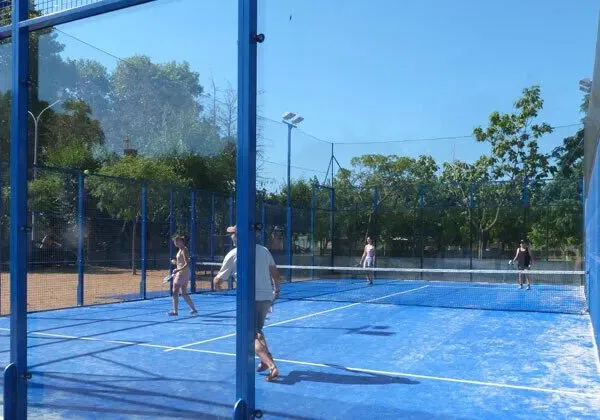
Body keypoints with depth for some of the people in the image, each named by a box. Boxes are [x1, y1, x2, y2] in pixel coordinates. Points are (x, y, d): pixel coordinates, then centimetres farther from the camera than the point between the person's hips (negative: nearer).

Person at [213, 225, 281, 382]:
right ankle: (266, 360, 14)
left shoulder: (233, 254, -4)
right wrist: (276, 289, 38)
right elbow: (274, 271, 21)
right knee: (257, 330, 26)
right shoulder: (263, 250, 8)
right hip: (267, 297, 6)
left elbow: (218, 280, 4)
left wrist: (216, 284, 28)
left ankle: (272, 367, -20)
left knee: (252, 337, -3)